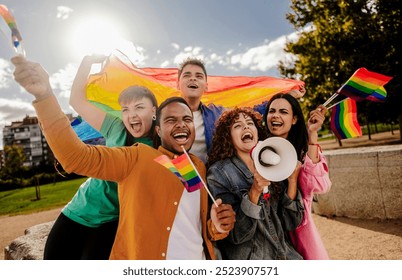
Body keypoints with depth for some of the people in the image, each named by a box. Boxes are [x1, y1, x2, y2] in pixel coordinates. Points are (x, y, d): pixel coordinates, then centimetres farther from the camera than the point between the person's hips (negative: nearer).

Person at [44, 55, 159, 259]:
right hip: (78, 212, 3)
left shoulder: (161, 147, -10)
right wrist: (88, 61, -6)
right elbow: (77, 100, 2)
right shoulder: (116, 128, -3)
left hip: (113, 222, -3)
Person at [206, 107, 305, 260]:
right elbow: (235, 235, -17)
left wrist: (292, 181, -15)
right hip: (248, 257, -4)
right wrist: (254, 192, -29)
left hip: (286, 254, 4)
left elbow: (290, 223, -4)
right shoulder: (218, 173, -13)